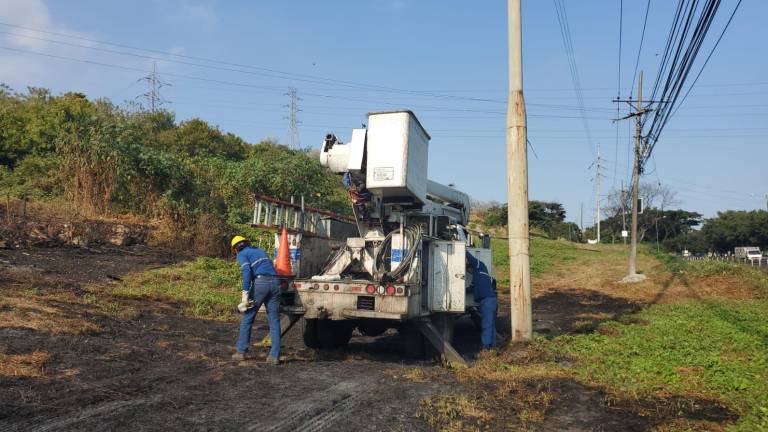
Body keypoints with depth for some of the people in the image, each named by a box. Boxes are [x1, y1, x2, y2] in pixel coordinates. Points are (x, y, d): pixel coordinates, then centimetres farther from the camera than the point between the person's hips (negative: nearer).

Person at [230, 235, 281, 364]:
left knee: (247, 318, 9)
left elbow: (247, 271, -9)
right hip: (274, 282, 5)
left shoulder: (242, 254, 10)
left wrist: (245, 293, -14)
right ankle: (274, 356, 2)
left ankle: (241, 352, 14)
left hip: (260, 282, -5)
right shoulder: (260, 251, 30)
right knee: (274, 321, 5)